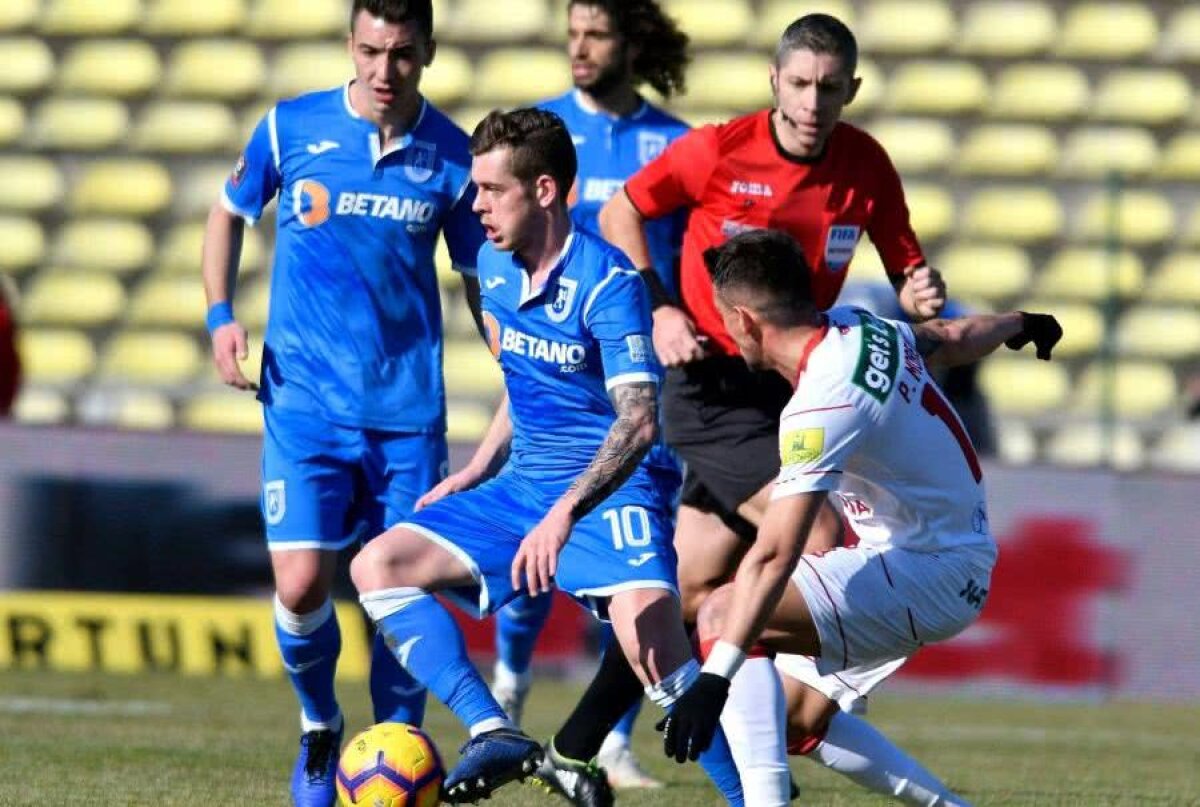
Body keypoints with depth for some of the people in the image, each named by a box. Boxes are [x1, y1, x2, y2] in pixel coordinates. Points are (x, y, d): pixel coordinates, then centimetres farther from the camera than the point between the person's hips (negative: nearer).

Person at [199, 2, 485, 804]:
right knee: (301, 585, -11)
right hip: (305, 401, -1)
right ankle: (318, 726, 18)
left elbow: (483, 281, 10)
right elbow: (230, 213, 16)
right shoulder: (291, 128, -1)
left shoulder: (452, 156, 0)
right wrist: (221, 314, 2)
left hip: (409, 413, 1)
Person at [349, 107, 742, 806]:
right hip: (523, 487, 8)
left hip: (611, 491, -8)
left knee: (647, 625, -31)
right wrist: (476, 472, 14)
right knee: (378, 565, -4)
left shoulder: (607, 281, -17)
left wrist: (563, 515, -36)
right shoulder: (495, 268, 7)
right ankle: (496, 735, -14)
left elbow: (638, 420, -26)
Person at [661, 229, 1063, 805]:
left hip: (928, 574, -9)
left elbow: (775, 555, -33)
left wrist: (715, 678, -37)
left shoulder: (821, 408, -26)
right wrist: (1019, 324, 46)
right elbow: (955, 339, 22)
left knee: (723, 614, -18)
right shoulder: (862, 327, -1)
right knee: (794, 719, 12)